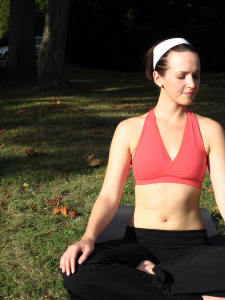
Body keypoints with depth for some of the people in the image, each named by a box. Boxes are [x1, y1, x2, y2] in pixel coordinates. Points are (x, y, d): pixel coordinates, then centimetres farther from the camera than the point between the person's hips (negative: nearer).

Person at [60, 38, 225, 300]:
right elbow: (109, 196, 0)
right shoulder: (130, 130, 6)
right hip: (139, 243, 1)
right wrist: (88, 238, -21)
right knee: (78, 272, -31)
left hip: (192, 247, 0)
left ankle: (149, 275, -16)